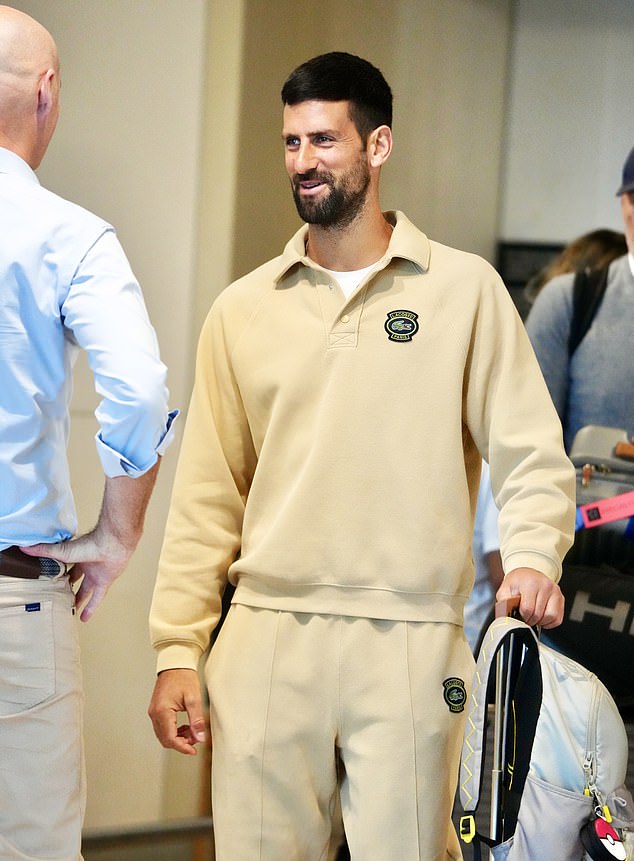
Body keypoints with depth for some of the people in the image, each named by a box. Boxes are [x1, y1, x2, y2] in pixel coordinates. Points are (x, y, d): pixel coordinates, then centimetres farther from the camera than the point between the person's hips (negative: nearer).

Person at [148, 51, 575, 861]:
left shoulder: (464, 288, 4)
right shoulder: (243, 309, 10)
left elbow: (530, 452, 3)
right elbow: (207, 497, 10)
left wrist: (532, 555, -17)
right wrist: (176, 650, 4)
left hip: (410, 647, -2)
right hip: (267, 642, 2)